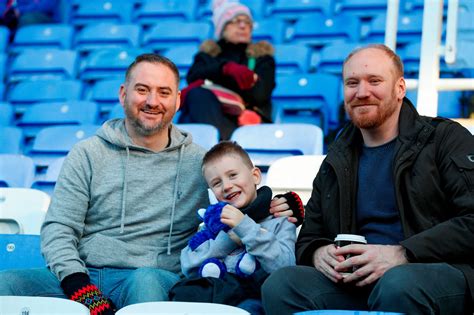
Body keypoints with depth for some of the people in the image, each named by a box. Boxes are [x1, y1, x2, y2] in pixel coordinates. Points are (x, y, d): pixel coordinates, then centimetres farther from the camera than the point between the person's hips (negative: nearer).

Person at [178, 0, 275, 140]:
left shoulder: (261, 56, 22)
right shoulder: (208, 52, 26)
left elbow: (258, 93, 1)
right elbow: (193, 77, 1)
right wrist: (227, 67, -19)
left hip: (247, 118, -1)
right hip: (207, 116, 2)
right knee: (198, 94, -35)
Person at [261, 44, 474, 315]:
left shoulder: (445, 138, 6)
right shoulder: (336, 163, 22)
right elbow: (308, 239, 25)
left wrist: (401, 254, -18)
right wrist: (318, 253, -2)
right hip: (358, 282, 5)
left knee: (398, 284, -41)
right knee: (280, 285, -23)